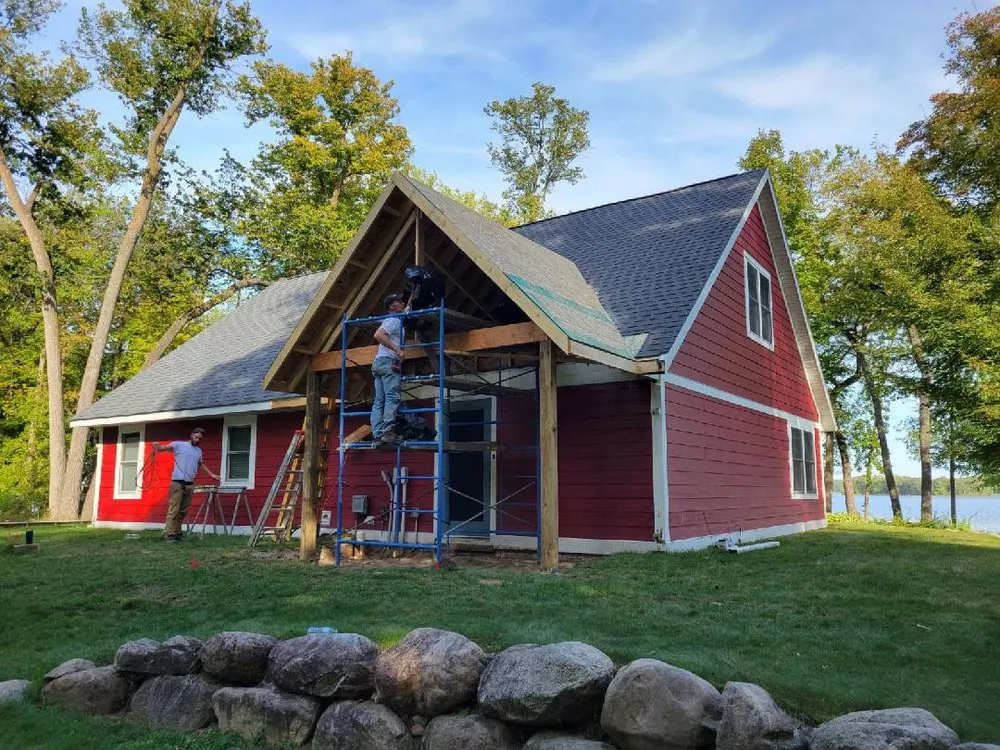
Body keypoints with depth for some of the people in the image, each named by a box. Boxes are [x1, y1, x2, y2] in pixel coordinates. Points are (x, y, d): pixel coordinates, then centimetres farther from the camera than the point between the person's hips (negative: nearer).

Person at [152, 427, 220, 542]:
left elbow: (201, 464, 34)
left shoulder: (199, 451, 19)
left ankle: (177, 532, 14)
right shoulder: (179, 444, 0)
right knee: (174, 509, -10)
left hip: (190, 484, 6)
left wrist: (212, 475, 34)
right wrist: (157, 446, -31)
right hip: (177, 482, -6)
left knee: (183, 510, 8)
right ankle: (168, 534, -10)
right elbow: (164, 448, -9)